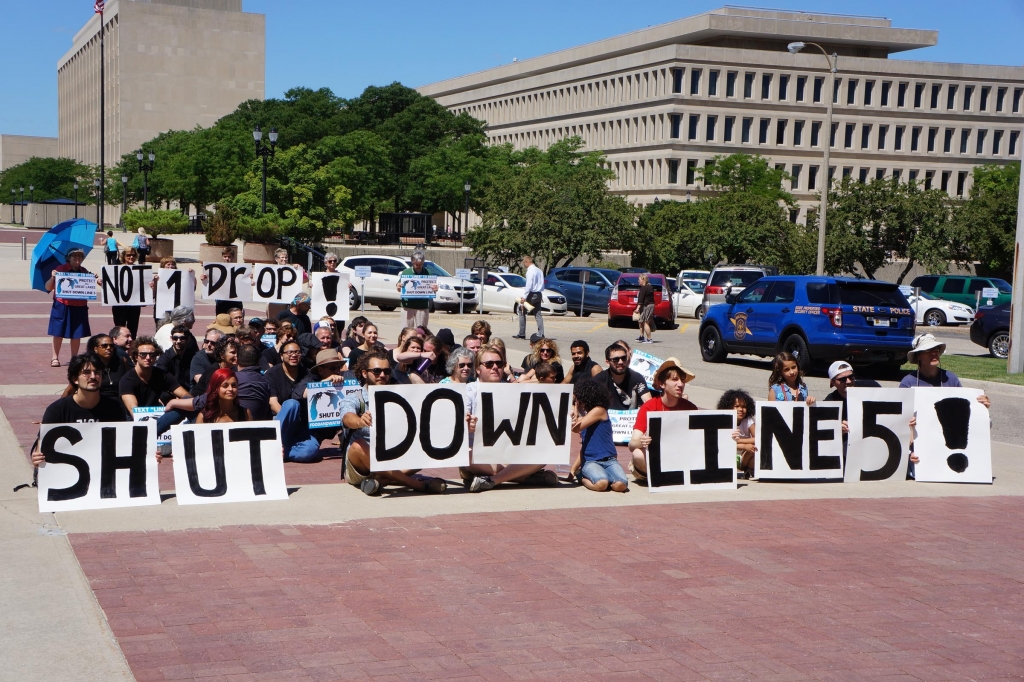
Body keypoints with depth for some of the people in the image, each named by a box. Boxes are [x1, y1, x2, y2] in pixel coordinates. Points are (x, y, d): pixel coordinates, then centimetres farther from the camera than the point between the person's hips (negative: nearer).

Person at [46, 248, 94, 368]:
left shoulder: (85, 272, 9)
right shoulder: (60, 269, -1)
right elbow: (48, 288, 0)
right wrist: (52, 277, -19)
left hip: (79, 307, 3)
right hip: (62, 306, -3)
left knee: (77, 334, 5)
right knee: (58, 332, 1)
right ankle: (55, 358, 10)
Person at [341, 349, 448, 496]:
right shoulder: (353, 399, -2)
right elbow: (348, 419, -25)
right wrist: (360, 421, -49)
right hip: (361, 467, -3)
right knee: (358, 446, -35)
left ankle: (379, 480, -31)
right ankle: (420, 485, -35)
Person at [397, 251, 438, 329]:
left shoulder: (428, 273, 2)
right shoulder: (406, 272, 3)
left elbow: (433, 287, 7)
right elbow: (398, 285, 8)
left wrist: (435, 288, -17)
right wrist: (398, 286, -15)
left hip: (422, 307, 0)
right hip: (407, 306, 0)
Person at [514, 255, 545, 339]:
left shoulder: (530, 271, -13)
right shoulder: (539, 271, 13)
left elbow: (529, 285, -20)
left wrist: (524, 297, -21)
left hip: (532, 294, -8)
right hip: (539, 294, 8)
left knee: (521, 311, 2)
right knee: (538, 314, 9)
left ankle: (522, 334, 0)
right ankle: (541, 334, 2)